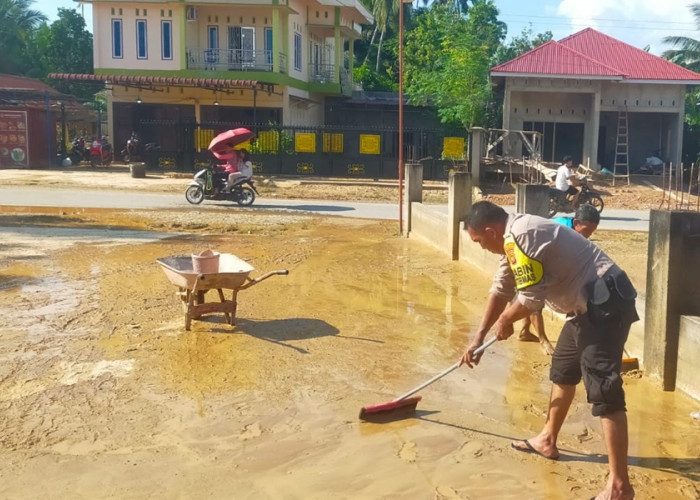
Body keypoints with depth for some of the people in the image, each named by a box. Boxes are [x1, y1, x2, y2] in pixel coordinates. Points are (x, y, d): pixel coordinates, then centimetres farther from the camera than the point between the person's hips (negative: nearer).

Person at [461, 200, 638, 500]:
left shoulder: (519, 237, -20)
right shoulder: (514, 238, 13)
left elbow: (531, 299, -19)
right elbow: (500, 291, 23)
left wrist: (504, 321, 1)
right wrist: (479, 337, 27)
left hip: (605, 304, -11)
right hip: (589, 305, 11)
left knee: (604, 392, -12)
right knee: (562, 371, 23)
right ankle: (548, 440, 41)